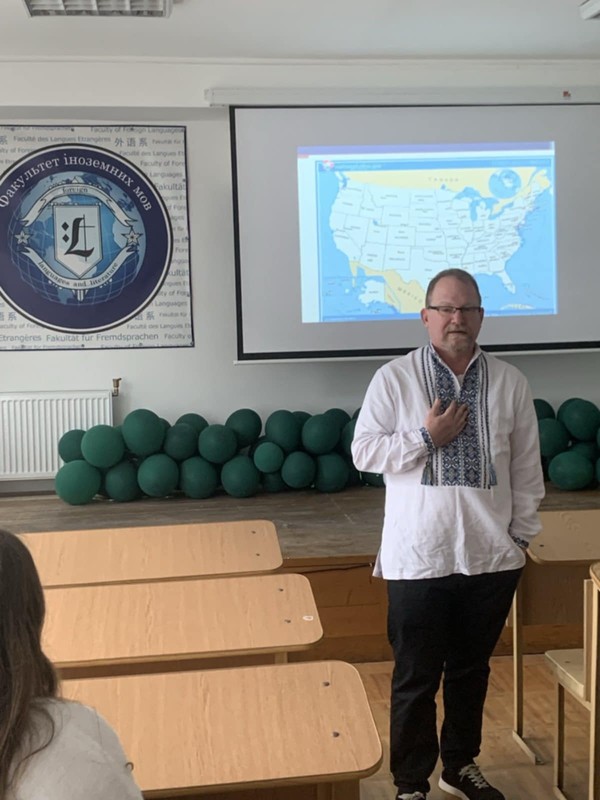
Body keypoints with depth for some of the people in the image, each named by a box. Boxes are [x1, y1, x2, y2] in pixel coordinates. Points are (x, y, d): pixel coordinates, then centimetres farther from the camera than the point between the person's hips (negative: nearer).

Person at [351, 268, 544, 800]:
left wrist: (522, 534, 5)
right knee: (416, 677, 7)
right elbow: (364, 453, -5)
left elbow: (526, 466, 7)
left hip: (491, 555, 3)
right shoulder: (394, 379, -5)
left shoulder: (510, 382, 2)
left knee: (472, 670, 18)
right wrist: (426, 437, -15)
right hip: (418, 556, -3)